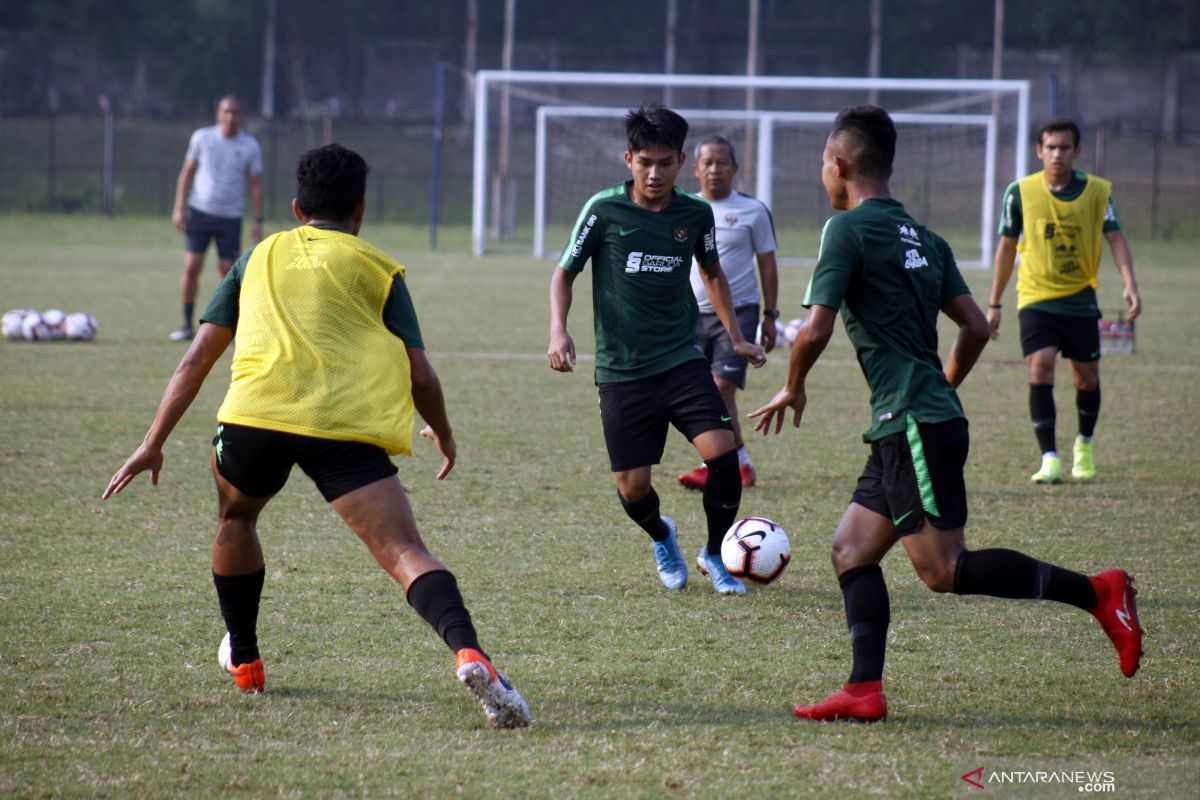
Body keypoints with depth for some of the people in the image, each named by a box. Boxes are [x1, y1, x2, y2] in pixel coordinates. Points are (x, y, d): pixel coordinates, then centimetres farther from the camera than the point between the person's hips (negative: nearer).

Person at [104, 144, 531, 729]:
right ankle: (468, 652, -38)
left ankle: (244, 660, 39)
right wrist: (443, 435, 33)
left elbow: (198, 357, 22)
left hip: (256, 412, 2)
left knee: (235, 517, 33)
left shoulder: (260, 257, 27)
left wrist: (154, 442, 26)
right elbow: (420, 376, 14)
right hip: (347, 427, -2)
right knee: (405, 553, -12)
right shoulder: (377, 268, 20)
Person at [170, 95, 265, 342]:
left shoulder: (250, 146, -1)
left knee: (228, 272, -1)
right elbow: (187, 172, 8)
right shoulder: (202, 138, 0)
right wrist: (179, 207, 1)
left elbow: (255, 184, 4)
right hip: (200, 212, 0)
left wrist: (258, 221, -1)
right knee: (191, 268, -8)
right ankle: (187, 325, 0)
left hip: (230, 218, 0)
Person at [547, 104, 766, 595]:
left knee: (722, 452, -19)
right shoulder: (604, 210, -6)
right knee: (632, 488, -2)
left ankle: (715, 553, 6)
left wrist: (736, 337, 19)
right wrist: (558, 330, -12)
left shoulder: (695, 214, 2)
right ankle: (662, 538, 35)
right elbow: (565, 272, 4)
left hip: (681, 361, 2)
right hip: (621, 371, -2)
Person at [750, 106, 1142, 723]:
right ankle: (864, 691, 1)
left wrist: (792, 389, 3)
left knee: (944, 569, -10)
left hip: (914, 426, -9)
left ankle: (1096, 592, -12)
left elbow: (815, 329, -15)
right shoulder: (921, 237, 17)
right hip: (902, 429, 9)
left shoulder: (849, 229, -8)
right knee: (851, 550, 9)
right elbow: (975, 327, 16)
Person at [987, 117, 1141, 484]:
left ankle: (1084, 444, 36)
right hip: (1035, 299, -1)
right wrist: (994, 304, 8)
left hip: (1080, 299, 1)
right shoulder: (1021, 192, -3)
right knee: (1040, 369, -19)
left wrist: (1130, 284, -18)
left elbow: (1115, 237, -2)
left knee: (1087, 380, 8)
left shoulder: (1097, 191, -3)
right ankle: (1050, 459, -19)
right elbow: (1007, 246, 5)